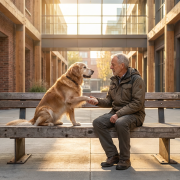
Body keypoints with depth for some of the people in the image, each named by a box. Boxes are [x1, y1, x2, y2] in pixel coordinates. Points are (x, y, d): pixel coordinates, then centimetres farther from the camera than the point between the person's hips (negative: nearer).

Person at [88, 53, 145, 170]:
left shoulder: (136, 79, -10)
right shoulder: (114, 80, 13)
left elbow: (137, 103, -17)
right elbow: (109, 101, 17)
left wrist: (119, 114, -22)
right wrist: (98, 101, -4)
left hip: (134, 114, -7)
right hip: (116, 113, 7)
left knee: (121, 123, -38)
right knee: (98, 122, -18)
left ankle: (125, 159, -18)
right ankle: (113, 156, -11)